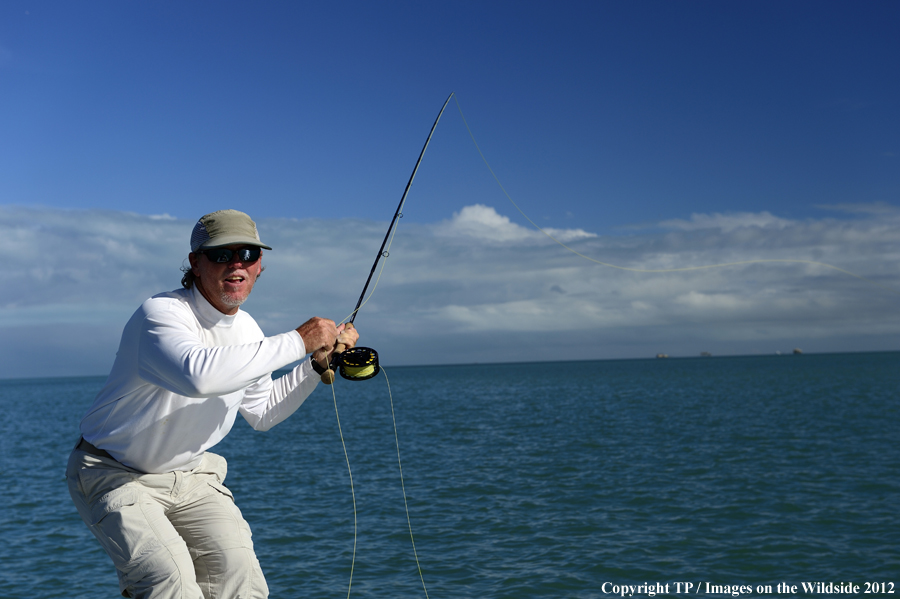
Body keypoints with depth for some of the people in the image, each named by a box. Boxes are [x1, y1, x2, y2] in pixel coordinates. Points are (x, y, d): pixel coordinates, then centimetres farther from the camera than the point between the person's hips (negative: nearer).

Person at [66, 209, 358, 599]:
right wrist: (297, 342, -37)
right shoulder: (161, 313, -23)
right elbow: (199, 374, -46)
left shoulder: (246, 329, 3)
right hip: (117, 475, -7)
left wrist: (318, 363, 5)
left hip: (191, 477, 7)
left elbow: (262, 413, 17)